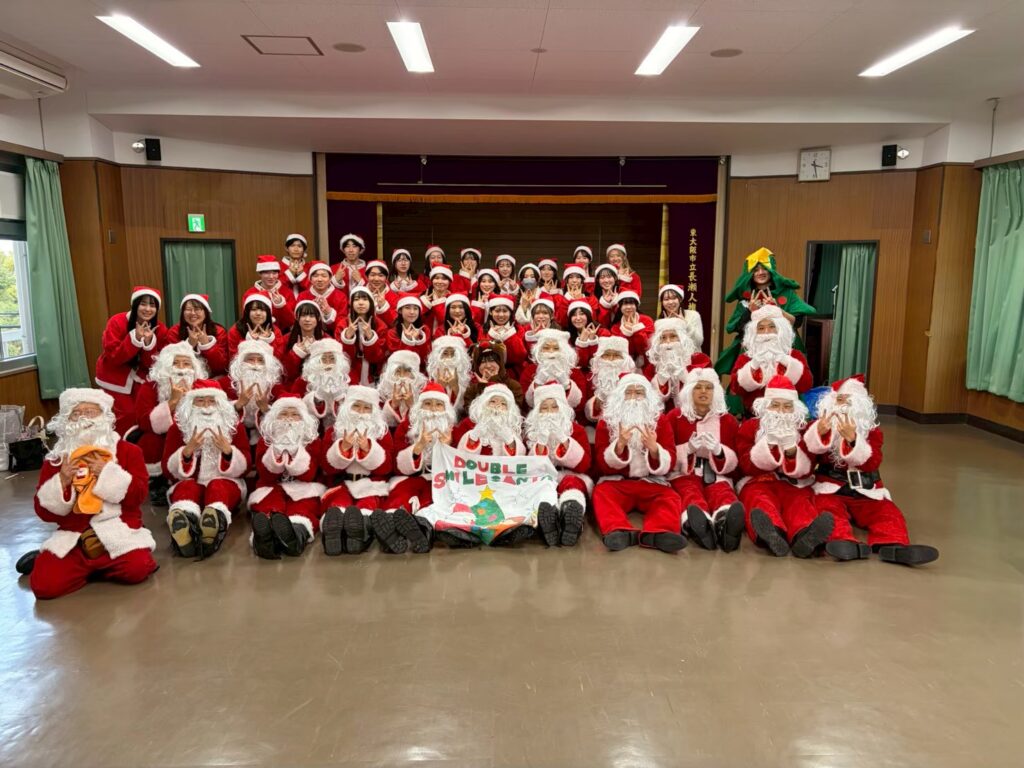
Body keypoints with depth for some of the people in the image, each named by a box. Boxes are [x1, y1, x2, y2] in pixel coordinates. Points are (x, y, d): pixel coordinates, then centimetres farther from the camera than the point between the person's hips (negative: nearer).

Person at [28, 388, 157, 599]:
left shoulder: (127, 451, 4)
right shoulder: (55, 459, 9)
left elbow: (139, 494, -7)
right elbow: (44, 512, 4)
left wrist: (108, 473, -16)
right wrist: (62, 481, -12)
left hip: (119, 530, -1)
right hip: (72, 535, 1)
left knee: (137, 569, -28)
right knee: (44, 585, -21)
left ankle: (95, 564, 5)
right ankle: (92, 564, 9)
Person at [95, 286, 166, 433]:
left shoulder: (160, 330, -8)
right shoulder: (117, 323, -17)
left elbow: (152, 364, -12)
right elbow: (112, 357, -23)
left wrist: (148, 341, -28)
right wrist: (135, 338, -33)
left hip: (139, 377, 3)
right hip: (115, 379, -3)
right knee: (127, 415, -11)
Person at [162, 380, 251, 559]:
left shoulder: (234, 426, 8)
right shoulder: (177, 428, 8)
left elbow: (244, 468, 1)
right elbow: (169, 470, 0)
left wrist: (227, 450, -18)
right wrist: (187, 450, -18)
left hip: (225, 483, 0)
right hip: (190, 483, 1)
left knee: (217, 487, -34)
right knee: (187, 488, -33)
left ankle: (217, 518, -69)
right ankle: (183, 520, -67)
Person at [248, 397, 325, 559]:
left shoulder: (312, 440, 13)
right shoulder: (265, 440, 15)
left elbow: (308, 475, -4)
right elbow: (266, 475, -2)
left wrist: (295, 452, -18)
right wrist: (277, 452, -17)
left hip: (303, 490, 0)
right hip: (272, 490, 1)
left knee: (303, 509, -38)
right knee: (269, 506, -38)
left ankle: (298, 533, -72)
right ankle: (265, 537, -70)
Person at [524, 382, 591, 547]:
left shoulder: (576, 429, 13)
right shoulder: (531, 431, 14)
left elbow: (583, 465, -2)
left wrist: (564, 440, -13)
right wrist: (541, 443, -12)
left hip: (571, 476, 0)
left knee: (573, 483, -36)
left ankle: (570, 513, -68)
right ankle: (546, 513, -68)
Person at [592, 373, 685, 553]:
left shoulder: (660, 420, 5)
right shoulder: (606, 421, 3)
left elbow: (668, 464, -3)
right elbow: (603, 464, -4)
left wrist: (654, 448, -24)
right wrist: (620, 444, -22)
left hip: (652, 482, 1)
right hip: (616, 481, 0)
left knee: (670, 498, -28)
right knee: (602, 494, -30)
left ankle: (656, 533, -54)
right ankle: (618, 531, -54)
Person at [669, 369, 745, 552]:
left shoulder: (728, 420, 14)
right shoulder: (674, 417, 10)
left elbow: (734, 462, 10)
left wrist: (718, 451, -12)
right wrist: (688, 448, -14)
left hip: (717, 476, 1)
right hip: (684, 474, -1)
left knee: (724, 494, -34)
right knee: (692, 495, -36)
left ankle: (725, 525, -67)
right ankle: (699, 526, -68)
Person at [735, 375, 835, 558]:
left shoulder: (804, 430, 12)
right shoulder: (750, 427, 9)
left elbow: (806, 471, 1)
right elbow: (747, 466, -3)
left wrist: (792, 450, -19)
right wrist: (769, 444, -18)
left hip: (796, 485, 2)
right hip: (759, 483, -1)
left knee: (800, 504, -34)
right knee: (762, 502, -36)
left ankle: (805, 536, -68)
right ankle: (772, 534, -70)